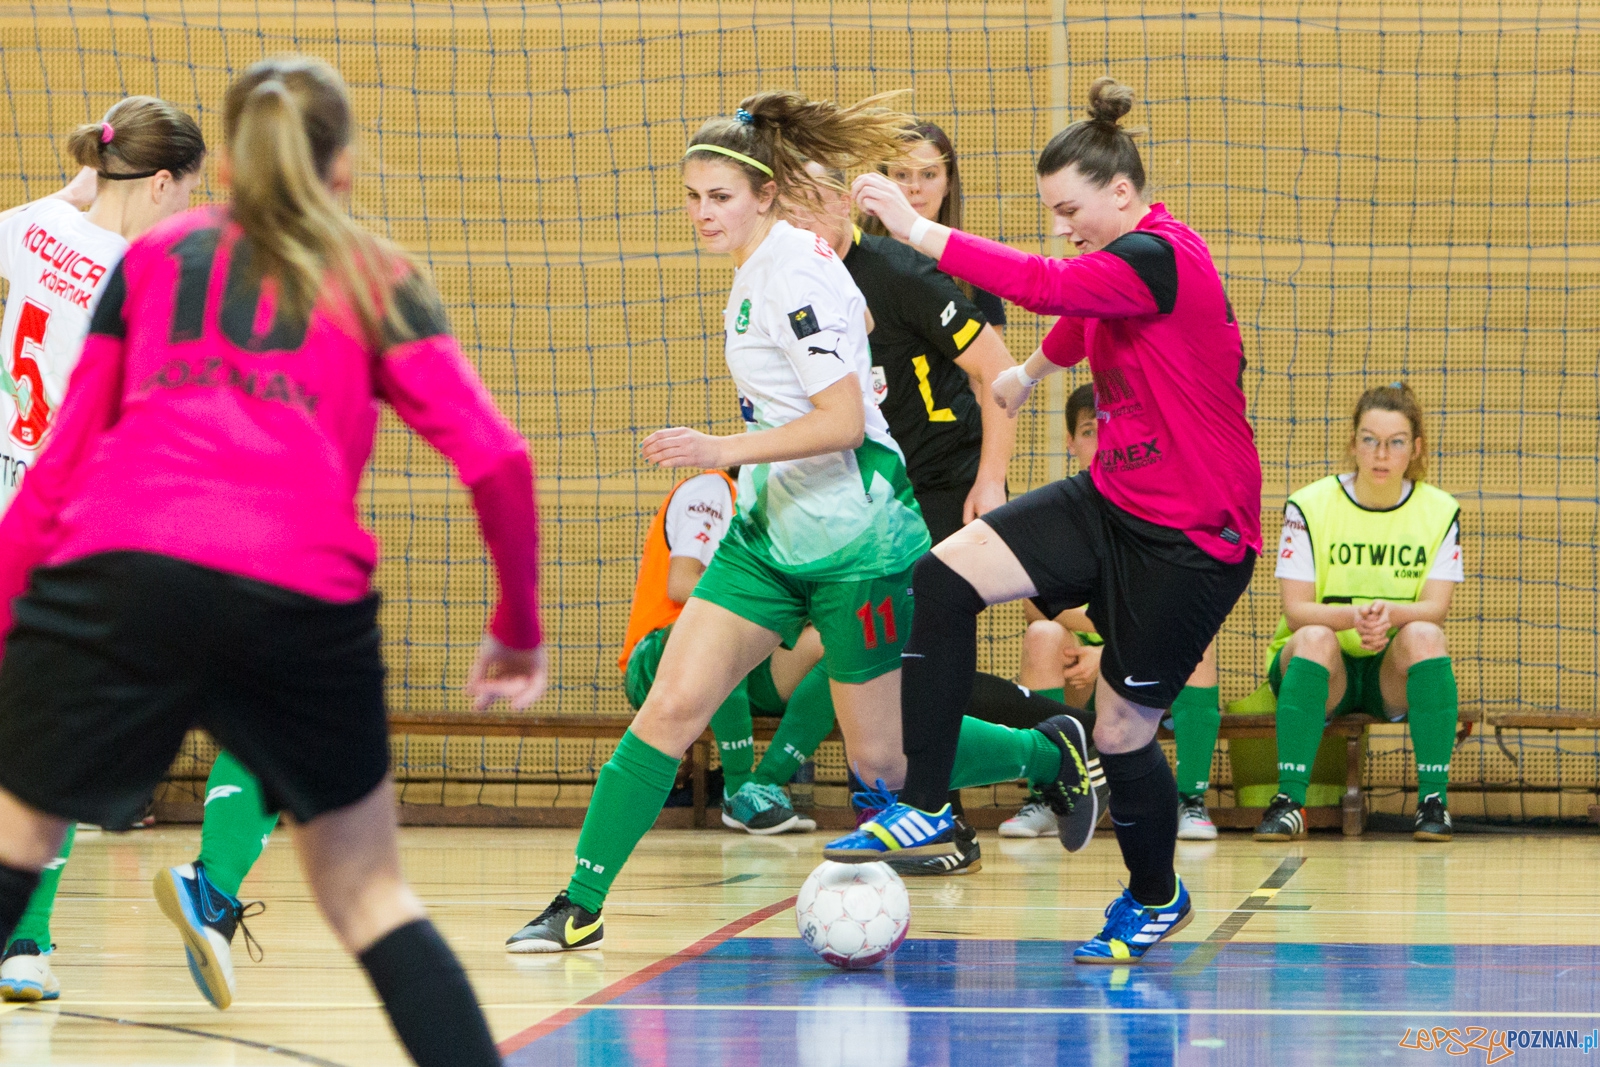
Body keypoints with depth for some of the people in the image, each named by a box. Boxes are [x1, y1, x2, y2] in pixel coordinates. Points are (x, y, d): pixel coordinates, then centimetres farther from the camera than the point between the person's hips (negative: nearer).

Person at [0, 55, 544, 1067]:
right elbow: (496, 460, 8)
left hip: (113, 569, 0)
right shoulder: (379, 280, 20)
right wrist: (518, 628, 20)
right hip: (303, 596, 0)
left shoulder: (152, 257, 24)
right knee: (369, 892, 15)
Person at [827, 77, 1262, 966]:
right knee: (945, 575, -9)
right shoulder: (1119, 264, 8)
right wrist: (1031, 371, 52)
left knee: (1124, 730, 0)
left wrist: (918, 230, -33)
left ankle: (1157, 897, 29)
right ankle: (926, 810, -8)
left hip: (1192, 539, -9)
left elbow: (1044, 286, -35)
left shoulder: (1161, 258, -22)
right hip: (1113, 503, 9)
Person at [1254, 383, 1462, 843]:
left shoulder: (1439, 511, 1)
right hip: (1323, 668, -1)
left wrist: (1389, 613, -33)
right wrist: (1353, 616, -33)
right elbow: (1296, 609, -12)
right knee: (1316, 638, -34)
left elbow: (1435, 608, -10)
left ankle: (1434, 799, -28)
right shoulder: (1309, 506, -4)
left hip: (1396, 674, 1)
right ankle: (1289, 801, -37)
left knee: (1424, 634, -31)